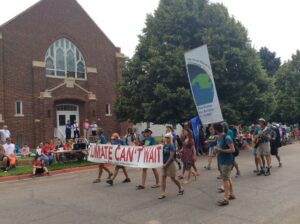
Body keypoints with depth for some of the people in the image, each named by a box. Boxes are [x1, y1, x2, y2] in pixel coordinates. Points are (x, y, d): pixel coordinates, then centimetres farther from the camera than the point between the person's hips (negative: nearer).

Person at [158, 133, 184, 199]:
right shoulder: (164, 145, 6)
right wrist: (163, 164, 5)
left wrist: (166, 164, -19)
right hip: (164, 164, 7)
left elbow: (171, 157, -19)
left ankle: (181, 189, 30)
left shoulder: (171, 146, -14)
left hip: (170, 164, -7)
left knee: (173, 178, 6)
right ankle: (162, 193, 6)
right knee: (163, 178, 2)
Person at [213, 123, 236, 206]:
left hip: (227, 161, -9)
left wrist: (221, 150, -20)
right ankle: (231, 194, 29)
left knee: (225, 179, -8)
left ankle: (225, 198, -4)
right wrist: (217, 149, -2)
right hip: (222, 161, 9)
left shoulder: (227, 138, -18)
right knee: (227, 178, 16)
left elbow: (232, 149, -18)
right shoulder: (218, 138, 8)